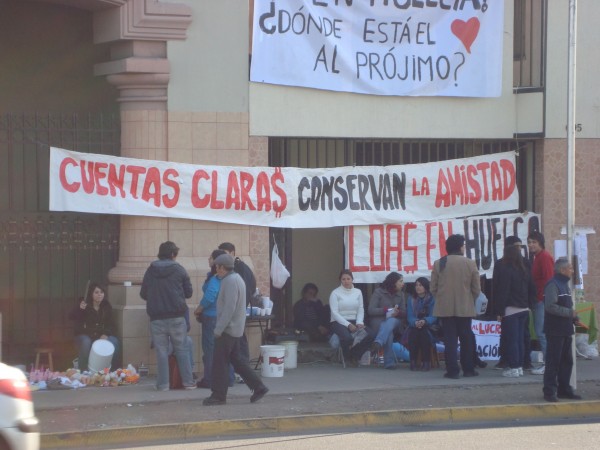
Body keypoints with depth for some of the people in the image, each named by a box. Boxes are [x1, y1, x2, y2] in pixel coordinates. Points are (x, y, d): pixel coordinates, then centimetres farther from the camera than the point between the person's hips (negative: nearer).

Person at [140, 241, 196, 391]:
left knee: (161, 350, 5)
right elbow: (189, 292, 3)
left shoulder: (150, 271, 2)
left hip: (156, 317, 1)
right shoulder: (179, 270, -2)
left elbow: (143, 294, 6)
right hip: (177, 316, -1)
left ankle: (163, 384, 3)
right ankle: (188, 381, 7)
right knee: (182, 349, 7)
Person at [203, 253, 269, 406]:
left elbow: (229, 308, -23)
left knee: (220, 362, -4)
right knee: (236, 359, 14)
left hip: (228, 329, -10)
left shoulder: (230, 281, -17)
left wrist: (218, 329, -21)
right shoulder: (236, 278, 15)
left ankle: (218, 395, 0)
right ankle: (258, 387, 13)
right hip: (235, 329, 10)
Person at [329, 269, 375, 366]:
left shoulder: (358, 292, 13)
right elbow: (335, 313, -9)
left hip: (354, 322, 4)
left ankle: (354, 355, -3)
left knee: (370, 335, -24)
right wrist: (348, 325, -18)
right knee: (347, 337, -37)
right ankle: (348, 357, -2)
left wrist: (359, 323, -12)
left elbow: (361, 310, 7)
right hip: (339, 322, -4)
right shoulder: (335, 293, -1)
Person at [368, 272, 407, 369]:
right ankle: (389, 362, -46)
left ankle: (378, 343, -59)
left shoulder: (401, 294, 18)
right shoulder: (378, 292, 4)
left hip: (396, 322, 2)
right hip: (379, 323, -2)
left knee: (391, 322, -37)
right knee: (388, 333, -38)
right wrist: (388, 310, -13)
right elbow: (371, 310, -4)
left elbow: (404, 313, 12)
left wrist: (397, 312, -13)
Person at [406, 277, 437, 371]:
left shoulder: (432, 299, 1)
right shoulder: (411, 299, 9)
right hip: (414, 327, 2)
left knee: (424, 332, -33)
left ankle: (426, 362, -27)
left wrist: (424, 321, -31)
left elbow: (433, 317, -9)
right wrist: (415, 322, -25)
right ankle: (413, 362, -28)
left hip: (428, 328, -2)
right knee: (413, 332, -30)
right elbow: (410, 317, -1)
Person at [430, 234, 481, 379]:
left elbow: (433, 288, 0)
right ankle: (468, 369, 15)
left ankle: (452, 371, -3)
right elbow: (476, 289, 0)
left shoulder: (439, 264, -3)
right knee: (466, 339, 11)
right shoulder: (470, 263, -4)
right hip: (465, 308, 0)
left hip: (445, 308, 0)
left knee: (450, 340, 1)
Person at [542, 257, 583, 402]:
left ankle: (564, 389, 21)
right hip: (555, 330, -9)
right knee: (553, 362, -5)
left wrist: (574, 319, 8)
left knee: (567, 361, 13)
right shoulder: (553, 285, -14)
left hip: (566, 330, 9)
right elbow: (551, 306, -24)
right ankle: (550, 391, -1)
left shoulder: (565, 285, 17)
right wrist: (570, 313, -19)